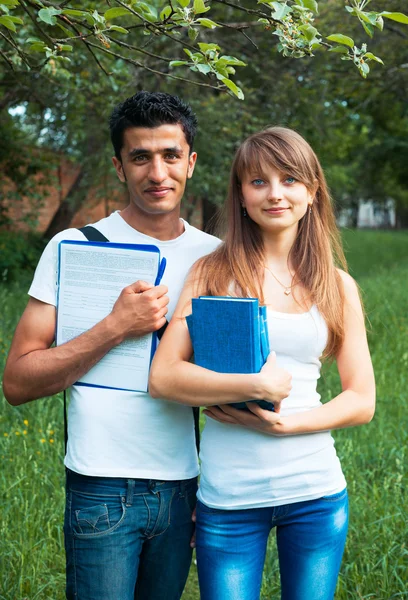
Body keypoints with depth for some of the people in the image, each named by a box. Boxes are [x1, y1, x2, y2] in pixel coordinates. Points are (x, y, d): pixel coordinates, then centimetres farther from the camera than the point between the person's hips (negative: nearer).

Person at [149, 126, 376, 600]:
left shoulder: (337, 287, 4)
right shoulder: (212, 273, -1)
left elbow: (362, 401, 4)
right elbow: (162, 376, -8)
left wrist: (284, 423, -11)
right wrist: (256, 386, -19)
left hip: (315, 490, 2)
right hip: (228, 495, -2)